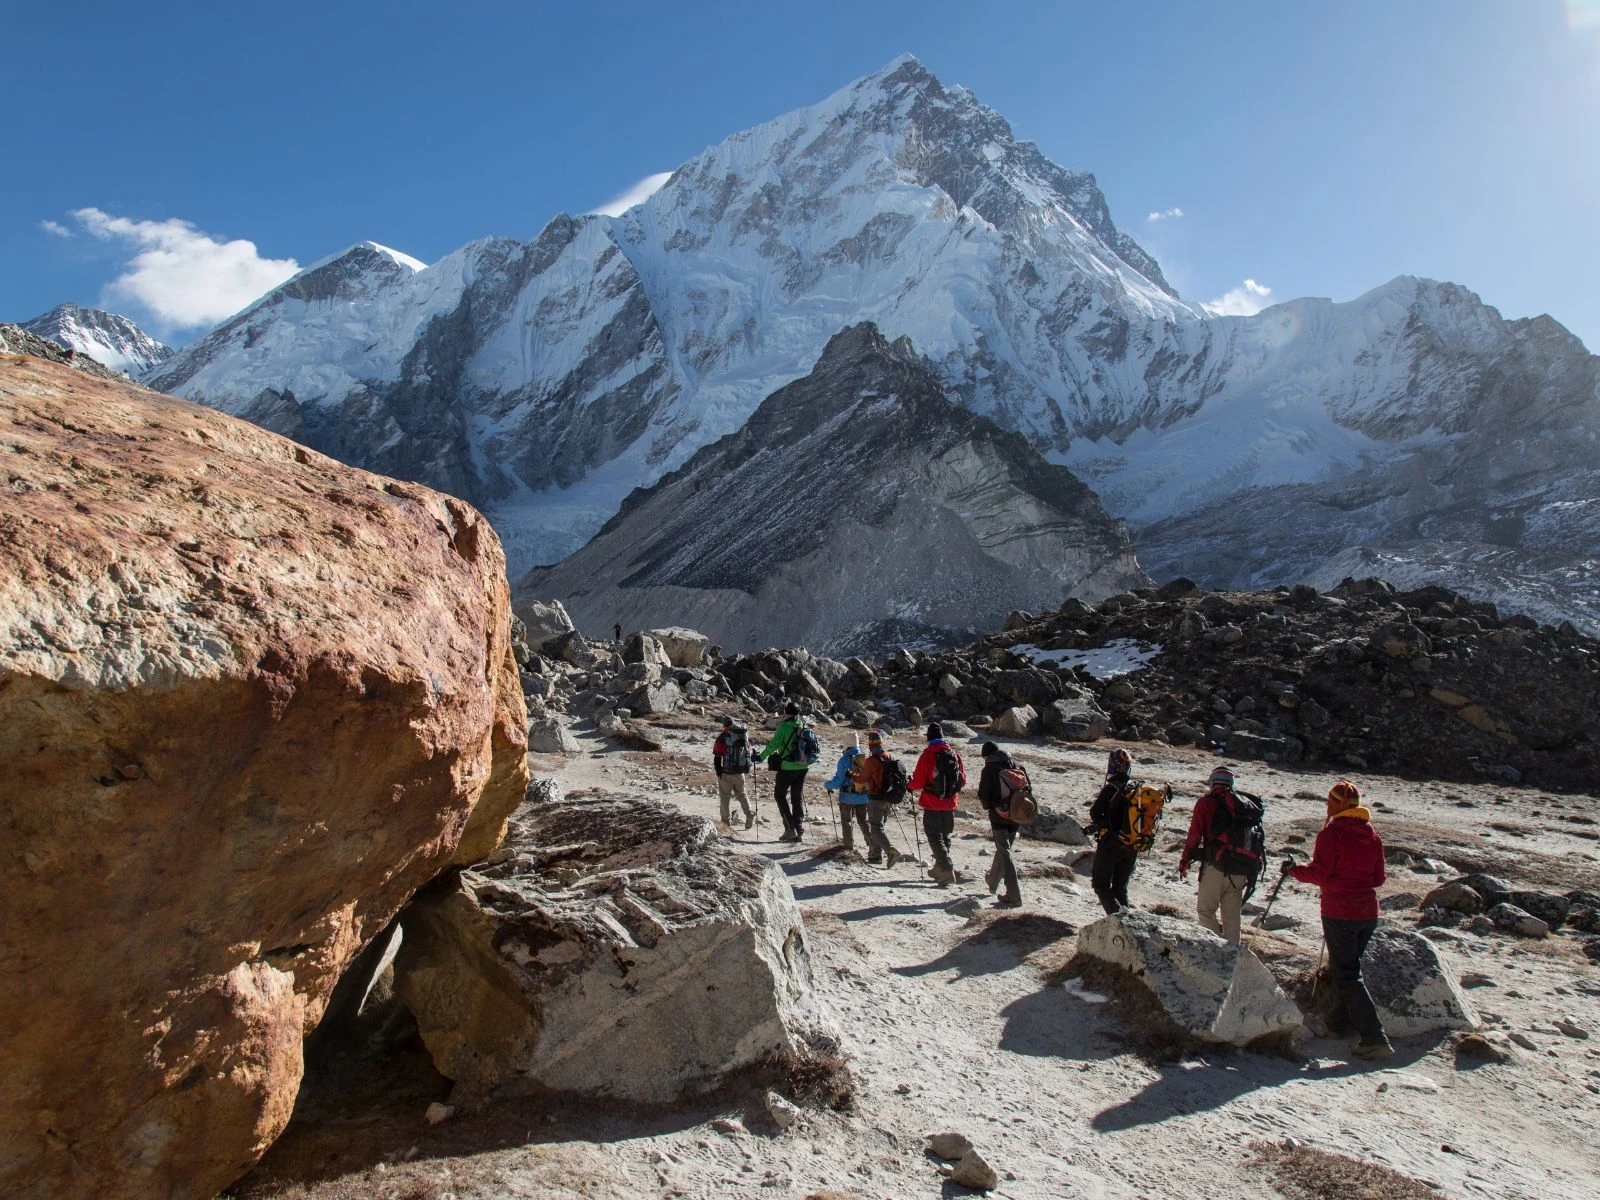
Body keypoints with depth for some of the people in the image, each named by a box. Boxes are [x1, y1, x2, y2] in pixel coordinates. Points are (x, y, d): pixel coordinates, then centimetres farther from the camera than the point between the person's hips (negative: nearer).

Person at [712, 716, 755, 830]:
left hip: (727, 772, -4)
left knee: (725, 795, 8)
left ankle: (726, 820, 9)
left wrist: (718, 771, -3)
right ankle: (749, 814, 1)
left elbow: (717, 756, -10)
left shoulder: (722, 737, -10)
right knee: (741, 793, 18)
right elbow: (748, 751, 14)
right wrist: (746, 767, 23)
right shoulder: (744, 734, 6)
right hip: (740, 771, 4)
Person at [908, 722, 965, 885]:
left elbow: (917, 783, -14)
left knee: (935, 836, -2)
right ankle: (939, 869, 29)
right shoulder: (954, 754, 2)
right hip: (950, 803, 5)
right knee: (945, 835, 18)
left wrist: (912, 783, 8)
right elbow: (962, 778, 10)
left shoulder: (927, 755, -13)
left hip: (932, 804, -5)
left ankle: (947, 870, -15)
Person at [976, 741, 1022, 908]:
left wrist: (988, 807, 10)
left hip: (999, 815, -6)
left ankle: (1014, 896, -13)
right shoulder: (1016, 766, 6)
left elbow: (983, 794, -9)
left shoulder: (989, 769, -8)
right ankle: (993, 880, 45)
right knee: (1003, 849, 23)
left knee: (1004, 853, -5)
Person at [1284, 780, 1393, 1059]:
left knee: (1347, 974, -2)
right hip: (1368, 913, 7)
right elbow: (1378, 878, 10)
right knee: (1345, 966, 21)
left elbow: (1319, 873, -15)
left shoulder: (1332, 833, -15)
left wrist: (1292, 870, 1)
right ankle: (1338, 1022, 32)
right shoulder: (1373, 835, 6)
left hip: (1340, 913, -7)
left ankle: (1374, 1038, -8)